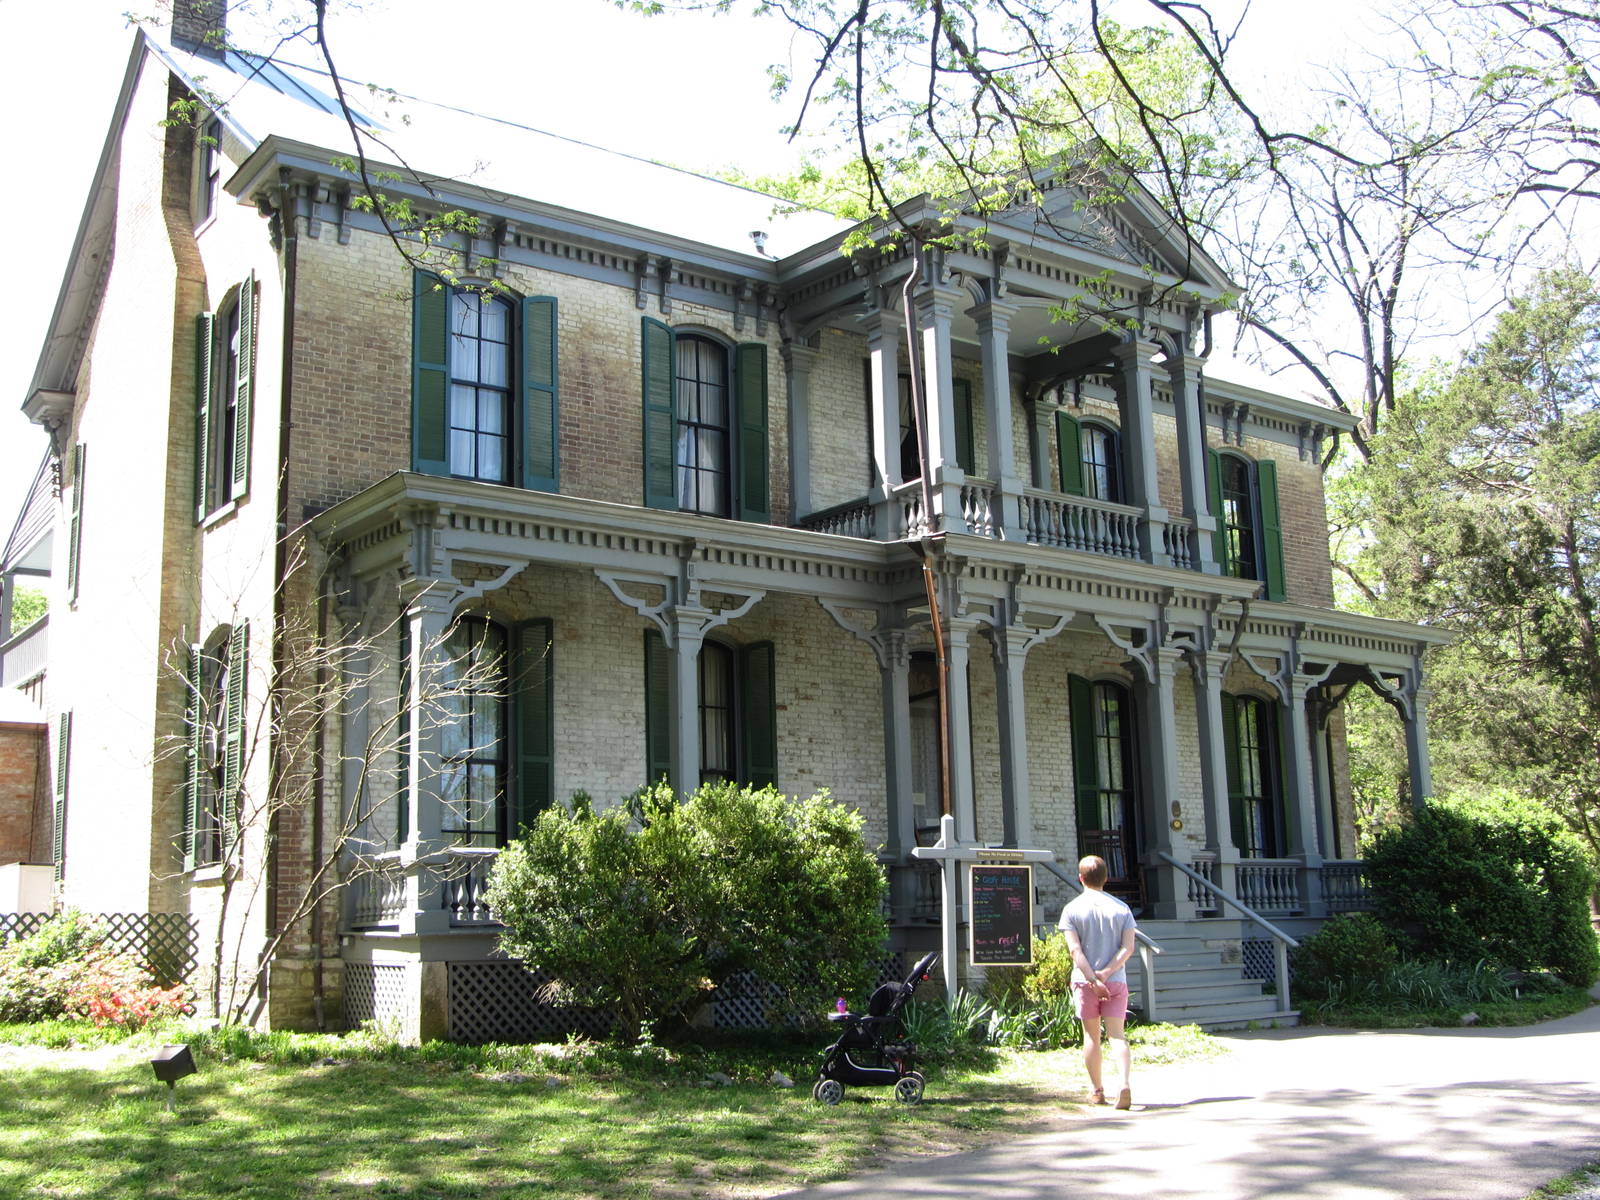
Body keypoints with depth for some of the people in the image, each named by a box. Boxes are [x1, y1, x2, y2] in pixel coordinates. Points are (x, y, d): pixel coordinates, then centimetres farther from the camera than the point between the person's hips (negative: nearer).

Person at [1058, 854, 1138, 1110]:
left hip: (1084, 982, -1)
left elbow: (1075, 950, -13)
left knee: (1092, 1036, 11)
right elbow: (1128, 948, -7)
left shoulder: (1071, 910, -3)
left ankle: (1097, 1091, 17)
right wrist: (1106, 973, -12)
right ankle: (1124, 1082, -21)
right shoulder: (1121, 909, 3)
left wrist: (1092, 979, -15)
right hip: (1116, 981, 1)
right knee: (1116, 1034, 0)